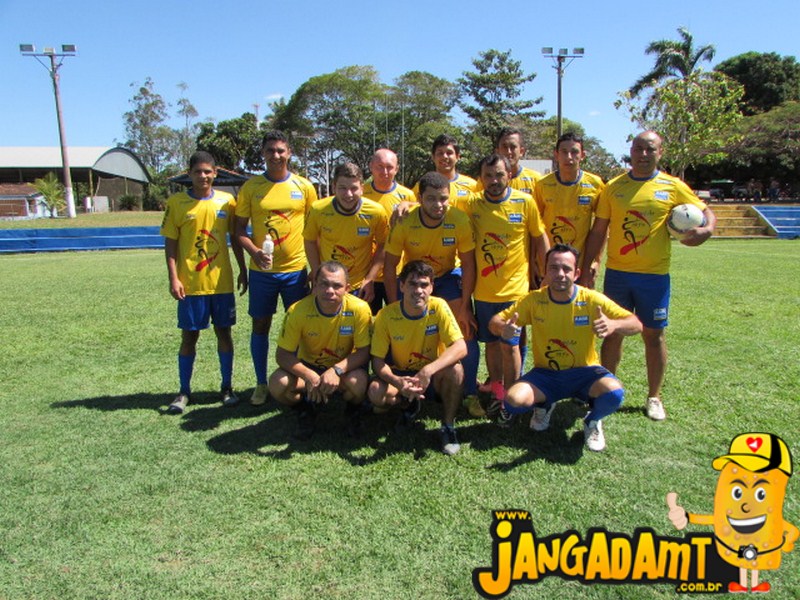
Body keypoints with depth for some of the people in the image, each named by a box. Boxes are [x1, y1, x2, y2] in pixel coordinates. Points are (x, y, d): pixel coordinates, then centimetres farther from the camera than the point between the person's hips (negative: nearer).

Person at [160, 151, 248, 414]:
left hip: (222, 282, 2)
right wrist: (173, 278, -8)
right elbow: (170, 244, -2)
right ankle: (184, 391, 18)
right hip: (190, 284, -1)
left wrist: (243, 271, 9)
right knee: (189, 335, 6)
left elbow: (235, 239, 10)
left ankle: (227, 387, 21)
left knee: (224, 332, 9)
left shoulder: (227, 201, 3)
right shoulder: (176, 203, -2)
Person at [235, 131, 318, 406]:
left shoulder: (304, 186, 2)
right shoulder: (251, 187, 1)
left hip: (296, 269, 0)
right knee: (260, 325, 8)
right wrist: (255, 252, -16)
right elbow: (239, 229, 3)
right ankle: (261, 384, 22)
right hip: (262, 270, 0)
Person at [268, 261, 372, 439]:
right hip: (308, 366, 1)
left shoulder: (359, 309, -24)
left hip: (345, 366, -1)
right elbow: (283, 354, -17)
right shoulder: (298, 311, -22)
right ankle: (305, 411, 9)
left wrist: (337, 370, -34)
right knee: (278, 383, -27)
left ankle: (353, 410, 5)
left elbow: (363, 351, -16)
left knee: (358, 383, -34)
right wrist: (309, 376, -34)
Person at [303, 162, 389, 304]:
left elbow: (383, 246, -4)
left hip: (360, 287, -1)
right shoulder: (318, 210, -15)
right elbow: (310, 241, 1)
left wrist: (370, 280, -9)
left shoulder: (376, 212, -17)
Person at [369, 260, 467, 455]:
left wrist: (429, 370, -43)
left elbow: (460, 347, -28)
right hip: (400, 375, 1)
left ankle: (448, 426, -7)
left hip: (433, 378, -1)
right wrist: (397, 381, -36)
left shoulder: (438, 307, -19)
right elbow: (378, 361, -15)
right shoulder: (386, 315, -18)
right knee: (376, 392, -28)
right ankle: (409, 406, 9)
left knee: (455, 369, -33)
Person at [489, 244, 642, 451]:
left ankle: (593, 421, 6)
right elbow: (495, 322, -6)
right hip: (545, 374, 1)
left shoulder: (592, 300, -13)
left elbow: (636, 324, -15)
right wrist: (503, 328, -33)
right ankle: (543, 405, 13)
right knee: (513, 400, -26)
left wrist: (613, 325, -39)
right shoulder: (534, 300, -10)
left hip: (584, 372, -1)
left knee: (614, 393, -32)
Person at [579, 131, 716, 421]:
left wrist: (706, 229, -14)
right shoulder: (613, 187, 4)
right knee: (612, 331, 7)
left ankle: (654, 397, 22)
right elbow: (598, 231, 5)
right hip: (617, 273, 1)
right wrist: (585, 268, 1)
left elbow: (706, 212, 9)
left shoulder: (673, 187, 2)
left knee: (654, 334, 7)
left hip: (654, 274, -1)